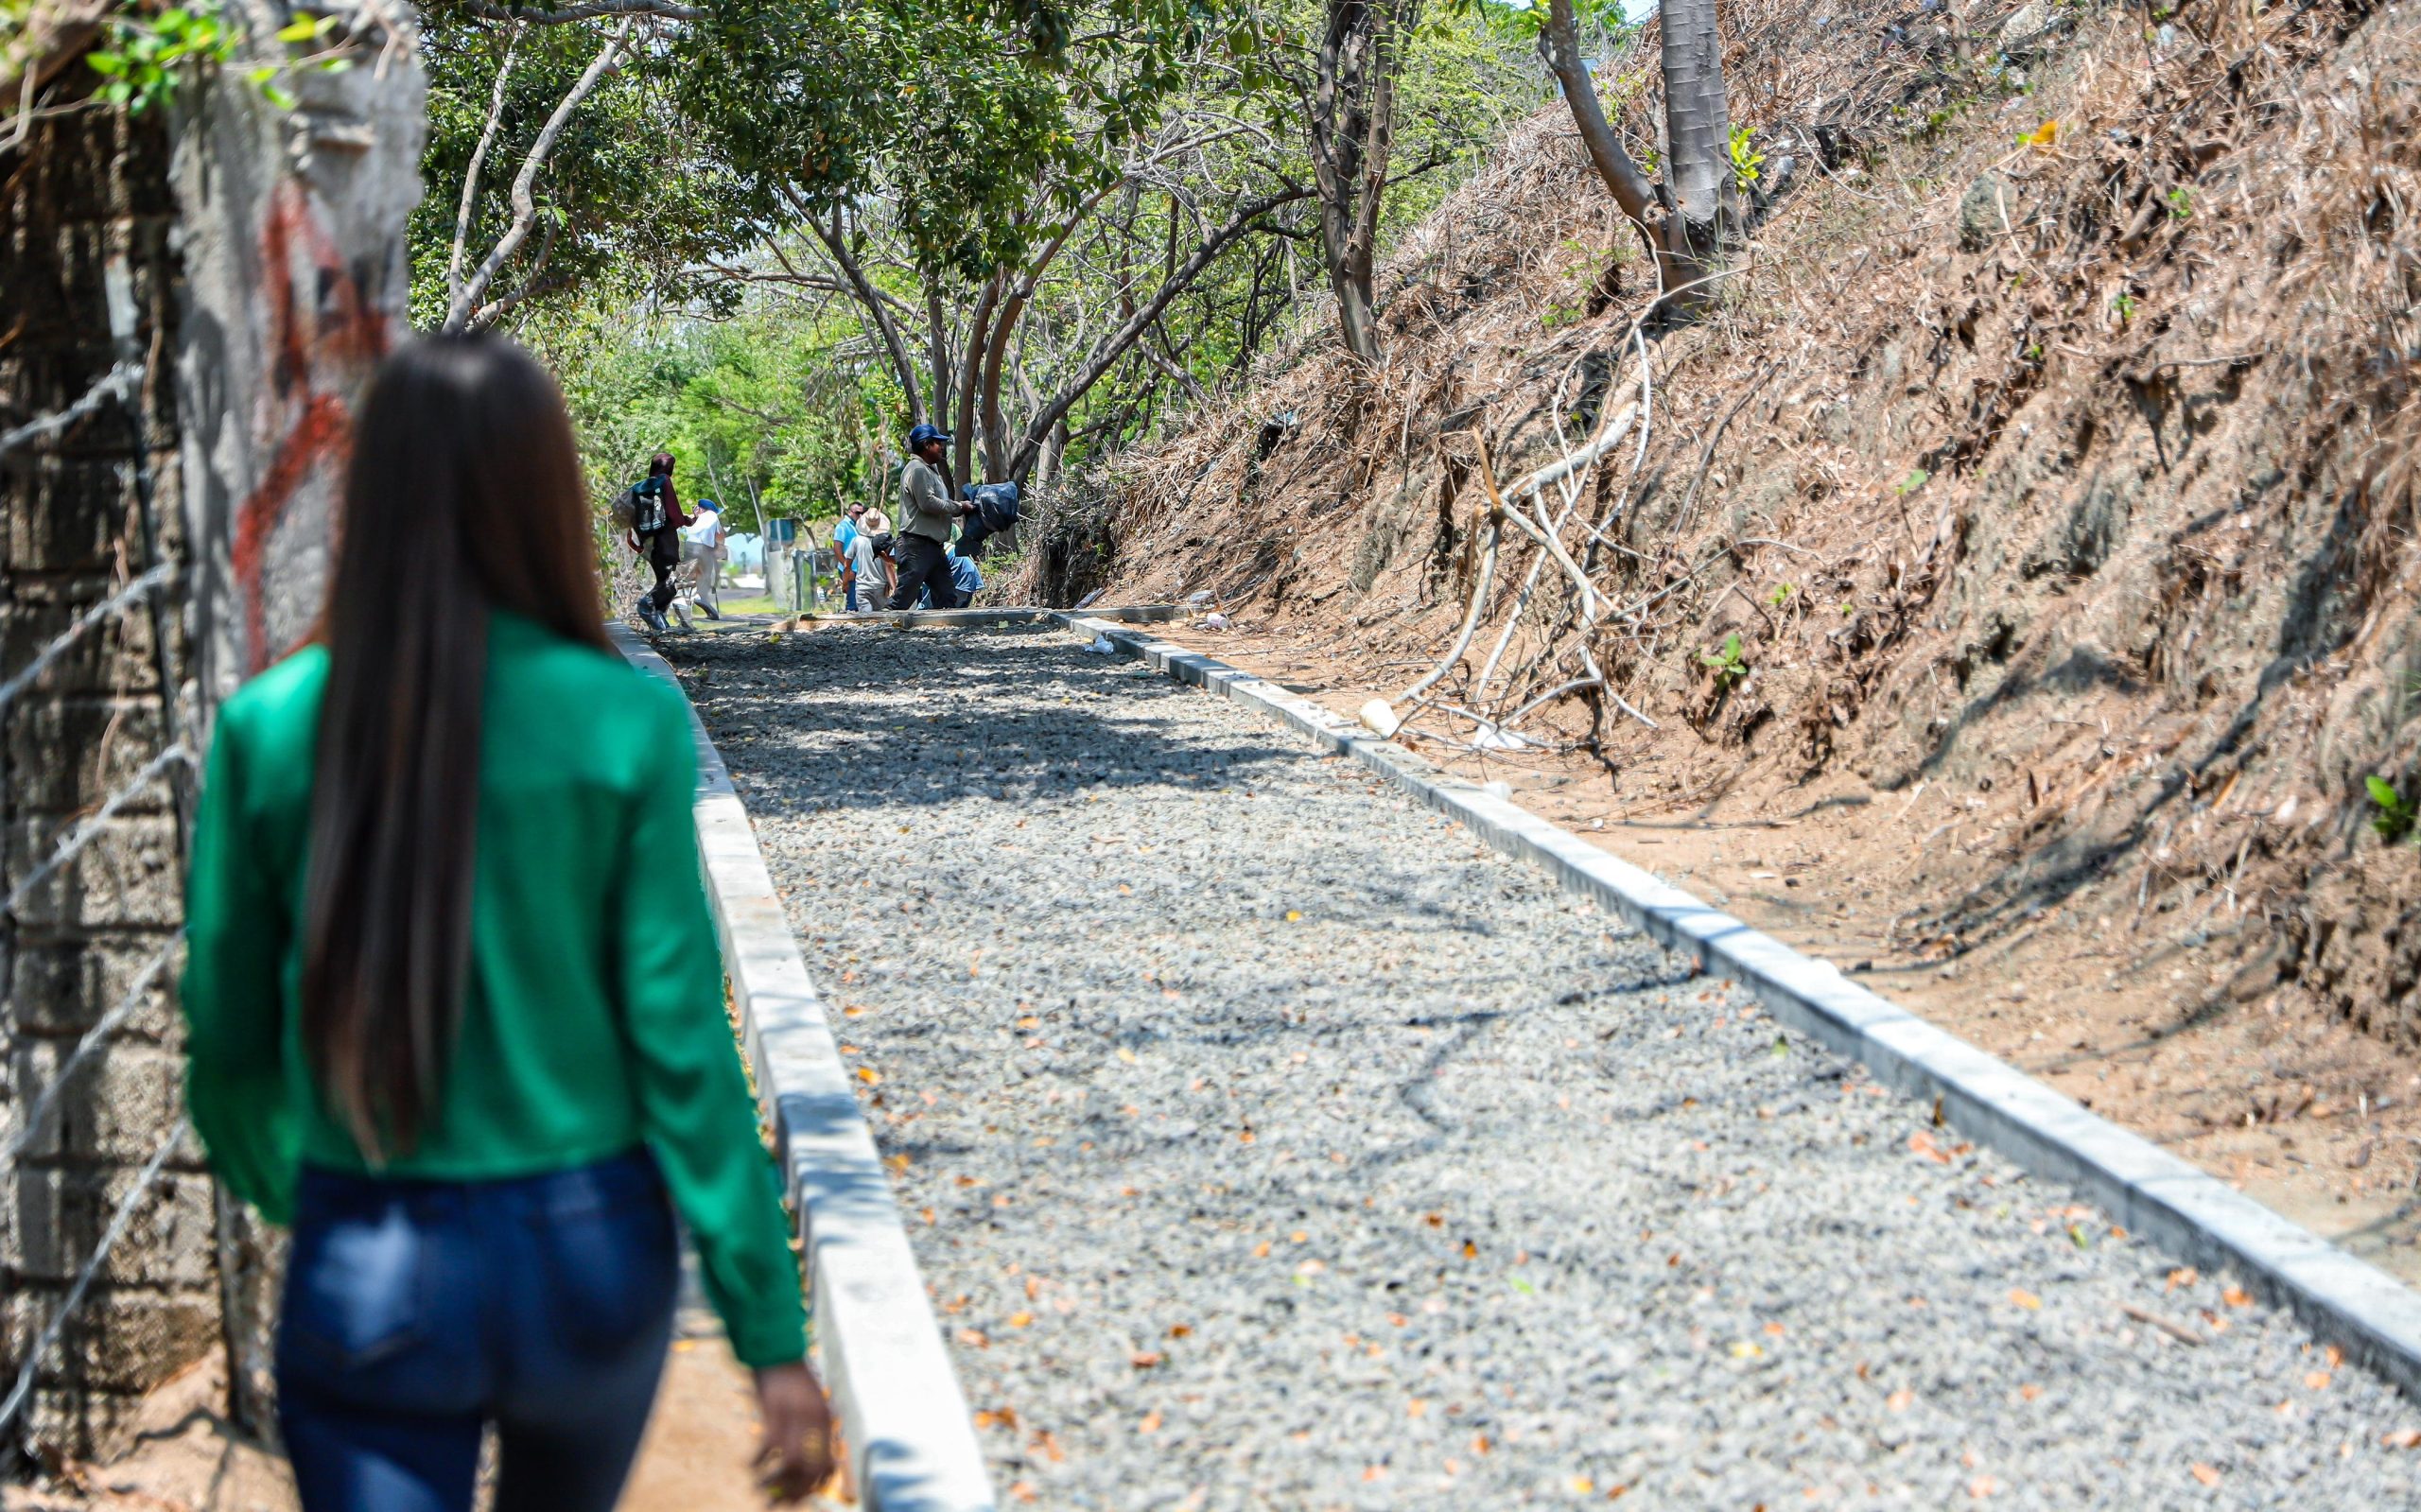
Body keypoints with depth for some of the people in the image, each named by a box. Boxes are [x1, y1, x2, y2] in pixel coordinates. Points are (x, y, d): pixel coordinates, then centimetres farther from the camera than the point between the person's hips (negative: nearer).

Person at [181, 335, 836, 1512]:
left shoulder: (270, 729, -8)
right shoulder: (624, 725, -12)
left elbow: (227, 1031, 1)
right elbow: (682, 1042, -12)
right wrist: (773, 1335, -6)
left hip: (367, 1277, 0)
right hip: (585, 1250, 1)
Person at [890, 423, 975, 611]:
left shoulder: (931, 469, 21)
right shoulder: (917, 470, -11)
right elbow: (927, 503, -20)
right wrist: (959, 507, -11)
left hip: (934, 545, 10)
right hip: (917, 544, -10)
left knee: (947, 597, 9)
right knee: (904, 596, -12)